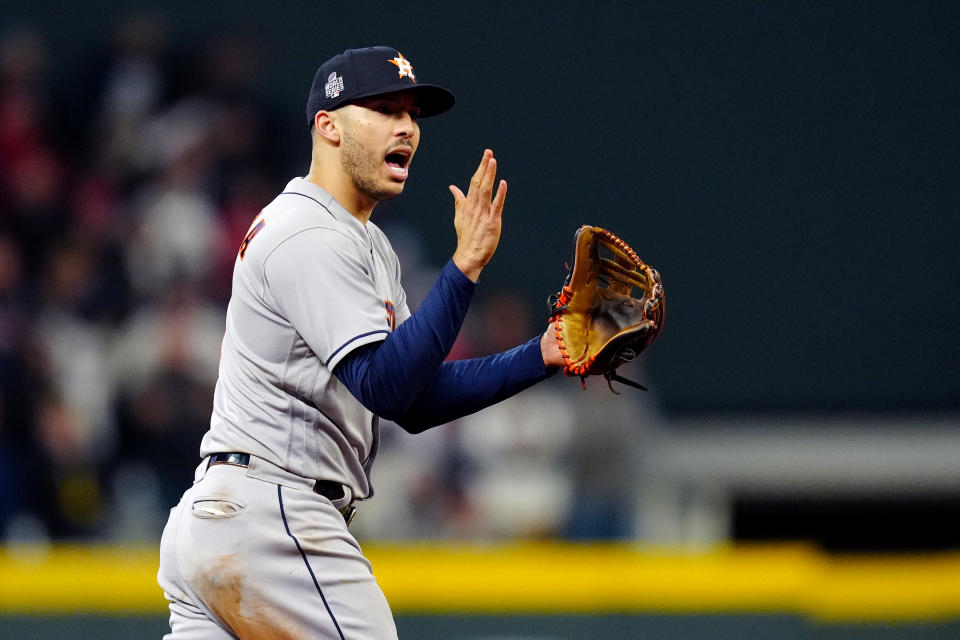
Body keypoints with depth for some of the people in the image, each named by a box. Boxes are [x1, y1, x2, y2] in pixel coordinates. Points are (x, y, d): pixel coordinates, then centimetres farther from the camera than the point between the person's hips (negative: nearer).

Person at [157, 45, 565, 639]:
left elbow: (416, 400, 18)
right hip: (271, 521, -11)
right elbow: (386, 387, -23)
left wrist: (542, 356, 8)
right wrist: (467, 264, -26)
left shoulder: (365, 243, 21)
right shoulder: (311, 238, -13)